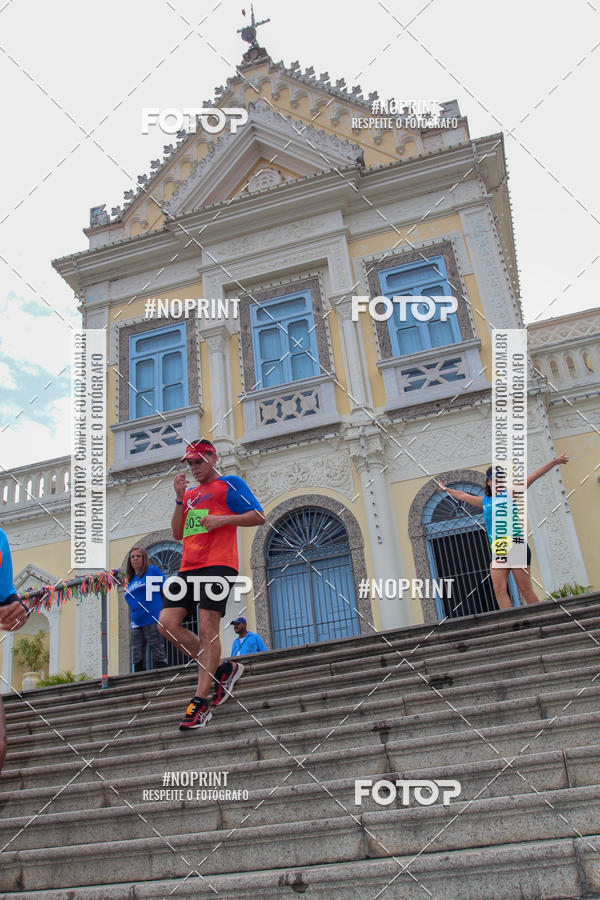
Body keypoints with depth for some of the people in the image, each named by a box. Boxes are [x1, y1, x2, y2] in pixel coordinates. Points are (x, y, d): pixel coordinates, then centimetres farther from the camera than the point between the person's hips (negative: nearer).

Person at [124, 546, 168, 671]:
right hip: (136, 623, 6)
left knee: (158, 656, -6)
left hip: (152, 620, -6)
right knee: (138, 659, 4)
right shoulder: (131, 580, 21)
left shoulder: (153, 570, 4)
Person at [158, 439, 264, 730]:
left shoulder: (229, 484, 6)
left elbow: (259, 516, -1)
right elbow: (177, 534, 18)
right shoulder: (190, 494, 25)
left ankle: (200, 702, -7)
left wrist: (223, 519, -14)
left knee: (207, 627, -13)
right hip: (189, 567, 7)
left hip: (218, 564, -7)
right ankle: (220, 669, 8)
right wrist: (180, 499, 7)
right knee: (167, 624, -5)